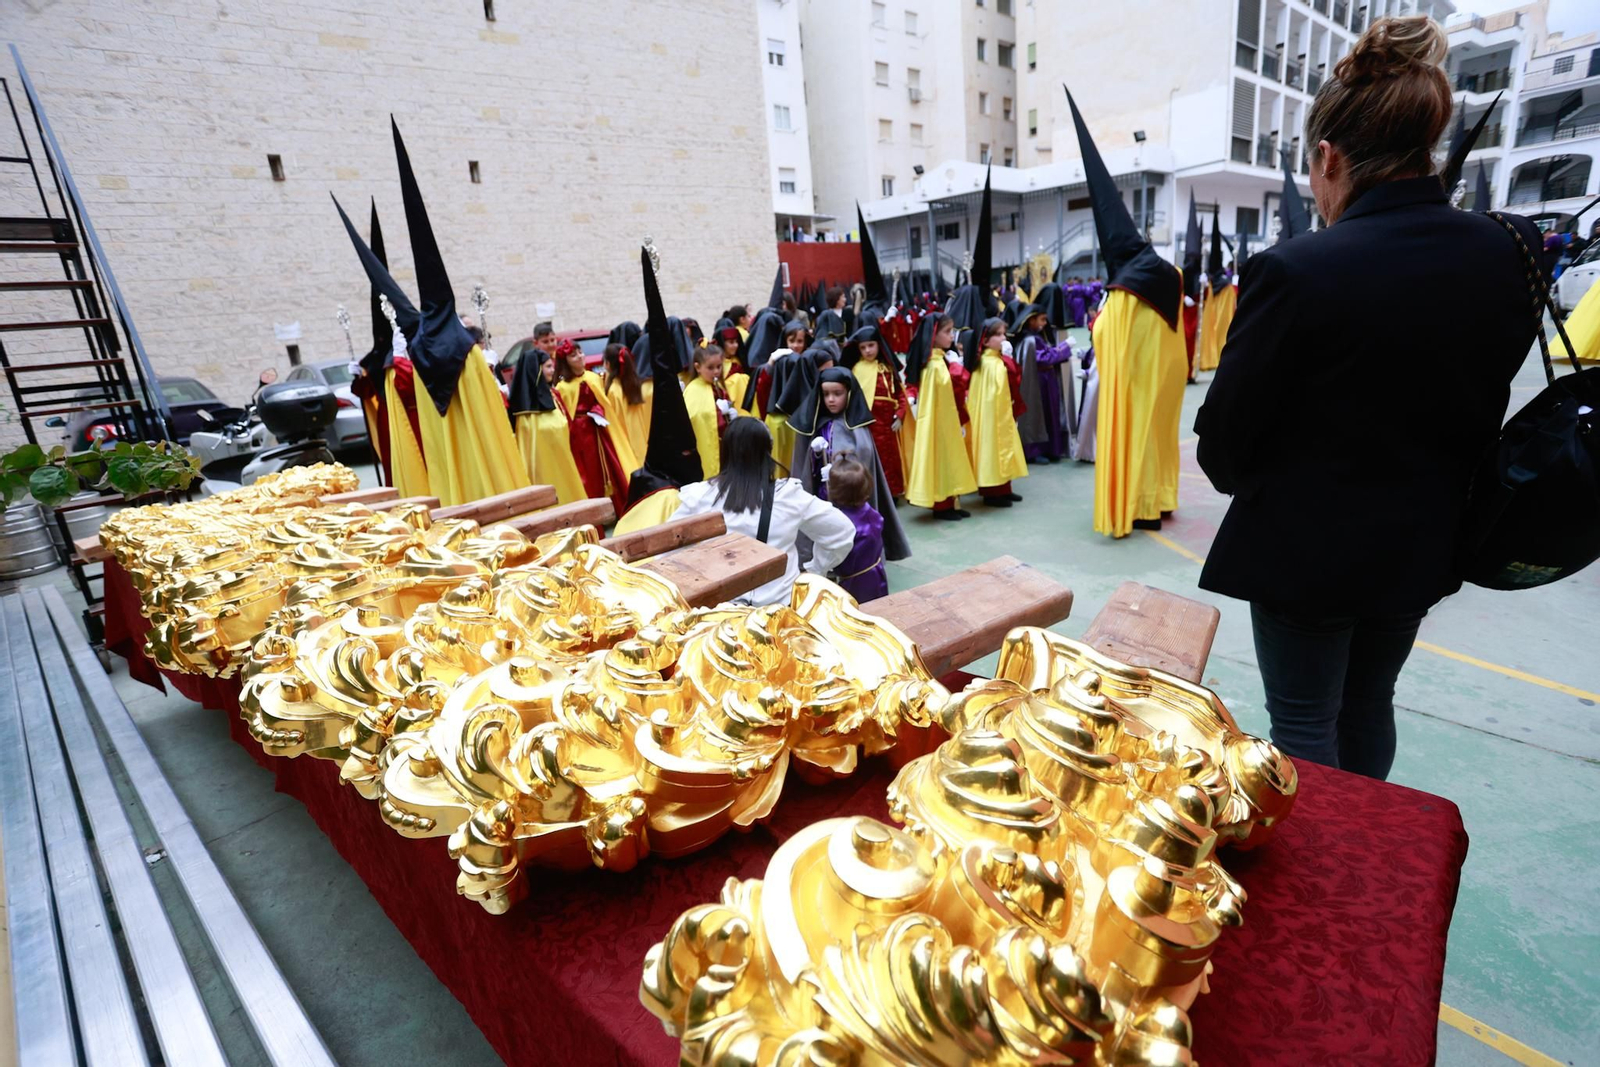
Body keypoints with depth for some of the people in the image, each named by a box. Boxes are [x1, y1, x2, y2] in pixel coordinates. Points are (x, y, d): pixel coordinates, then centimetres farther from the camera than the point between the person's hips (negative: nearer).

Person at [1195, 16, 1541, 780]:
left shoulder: (1294, 270, -23)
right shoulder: (1510, 253, -5)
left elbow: (1223, 436, -15)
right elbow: (1488, 405, 5)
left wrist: (1240, 479, 7)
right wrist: (1424, 485, 19)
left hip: (1303, 546, -6)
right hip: (1421, 543, 7)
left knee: (1304, 724, 12)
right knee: (1369, 705, 26)